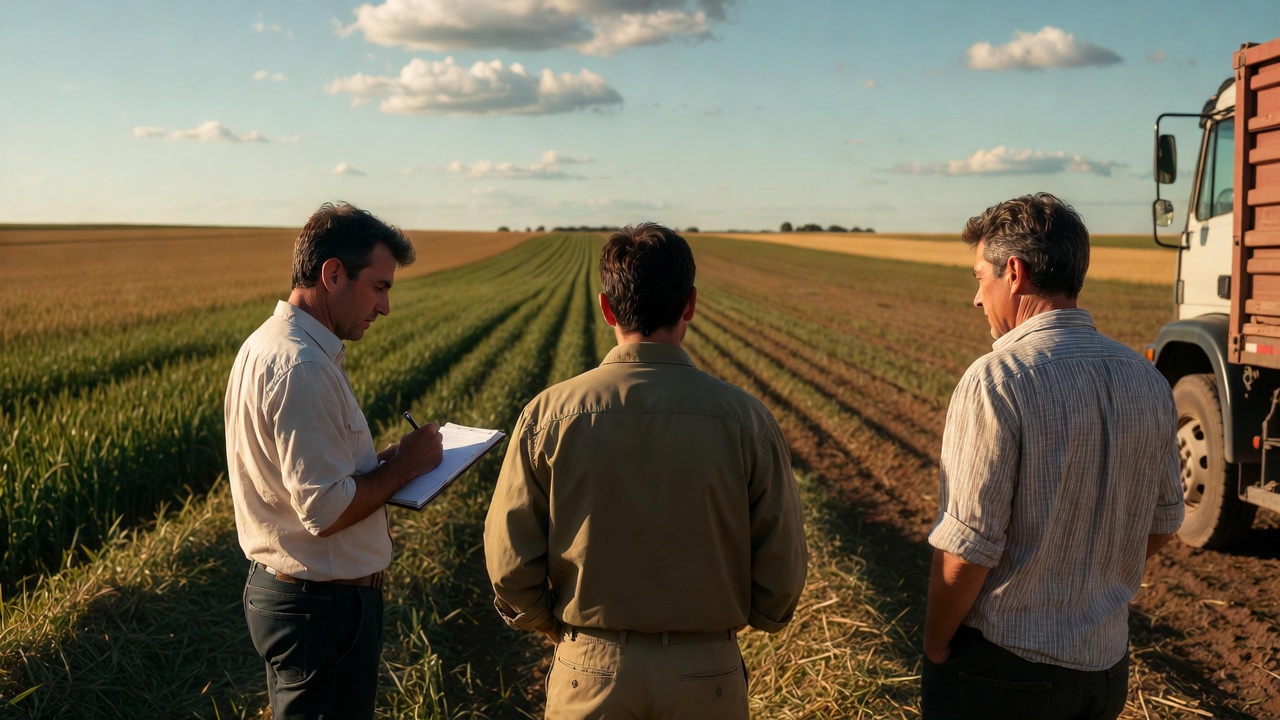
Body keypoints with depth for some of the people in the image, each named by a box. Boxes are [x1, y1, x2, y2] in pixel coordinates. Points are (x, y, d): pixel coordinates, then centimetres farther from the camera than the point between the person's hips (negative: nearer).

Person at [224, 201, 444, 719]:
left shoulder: (268, 342, 9)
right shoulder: (301, 367, -24)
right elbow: (325, 510, -26)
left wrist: (383, 462, 6)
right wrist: (403, 466, -13)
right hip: (324, 607, -10)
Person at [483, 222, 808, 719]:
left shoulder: (549, 415, -11)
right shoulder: (746, 419, -11)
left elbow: (510, 561, -6)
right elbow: (783, 569, -5)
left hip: (590, 669, 0)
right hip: (707, 674, 0)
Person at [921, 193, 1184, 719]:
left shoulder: (996, 380, -21)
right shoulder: (1147, 381, -1)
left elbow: (967, 548, -21)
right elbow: (1161, 524, 10)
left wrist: (935, 646, -6)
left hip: (1002, 662, -6)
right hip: (1107, 662, 6)